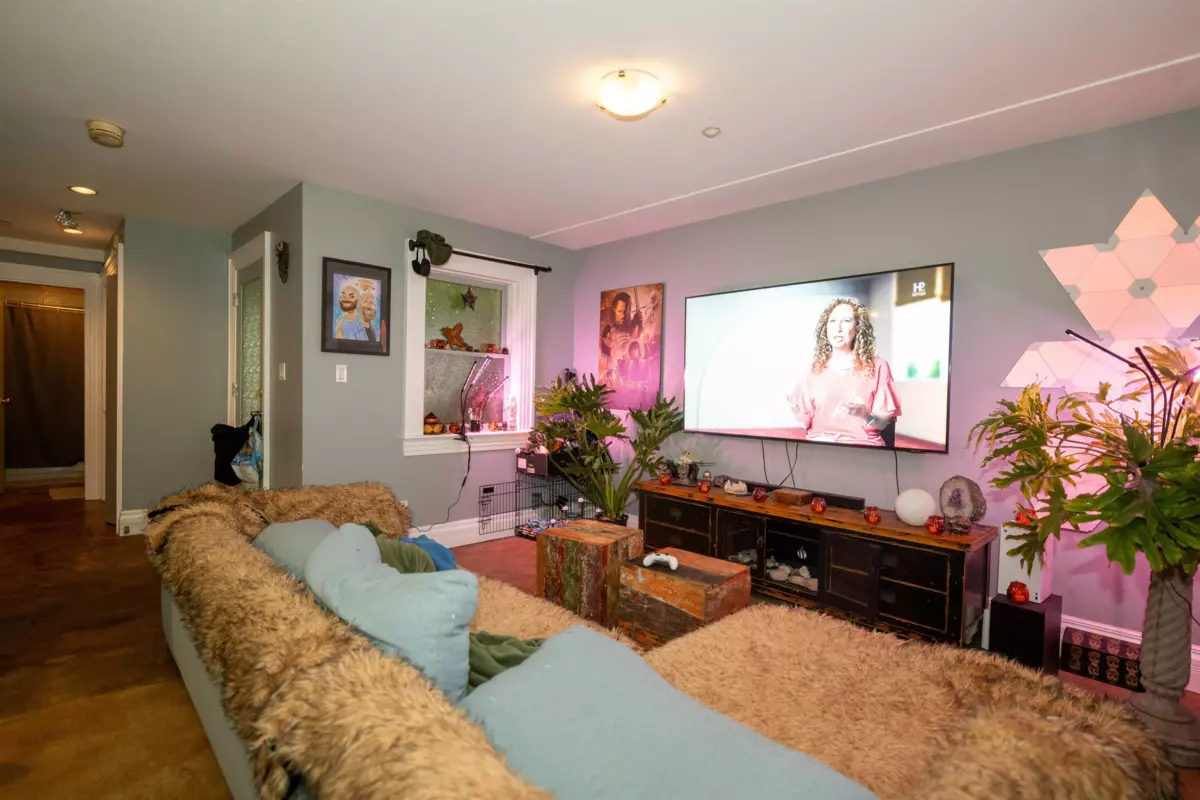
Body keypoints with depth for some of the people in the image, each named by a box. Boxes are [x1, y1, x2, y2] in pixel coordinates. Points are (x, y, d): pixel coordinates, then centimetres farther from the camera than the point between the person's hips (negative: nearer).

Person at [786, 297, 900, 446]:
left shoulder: (877, 366, 5)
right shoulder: (815, 368, 10)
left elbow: (883, 422, 2)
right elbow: (806, 421, 8)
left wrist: (866, 415, -19)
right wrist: (796, 411, -13)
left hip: (862, 445, 0)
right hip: (819, 443, 1)